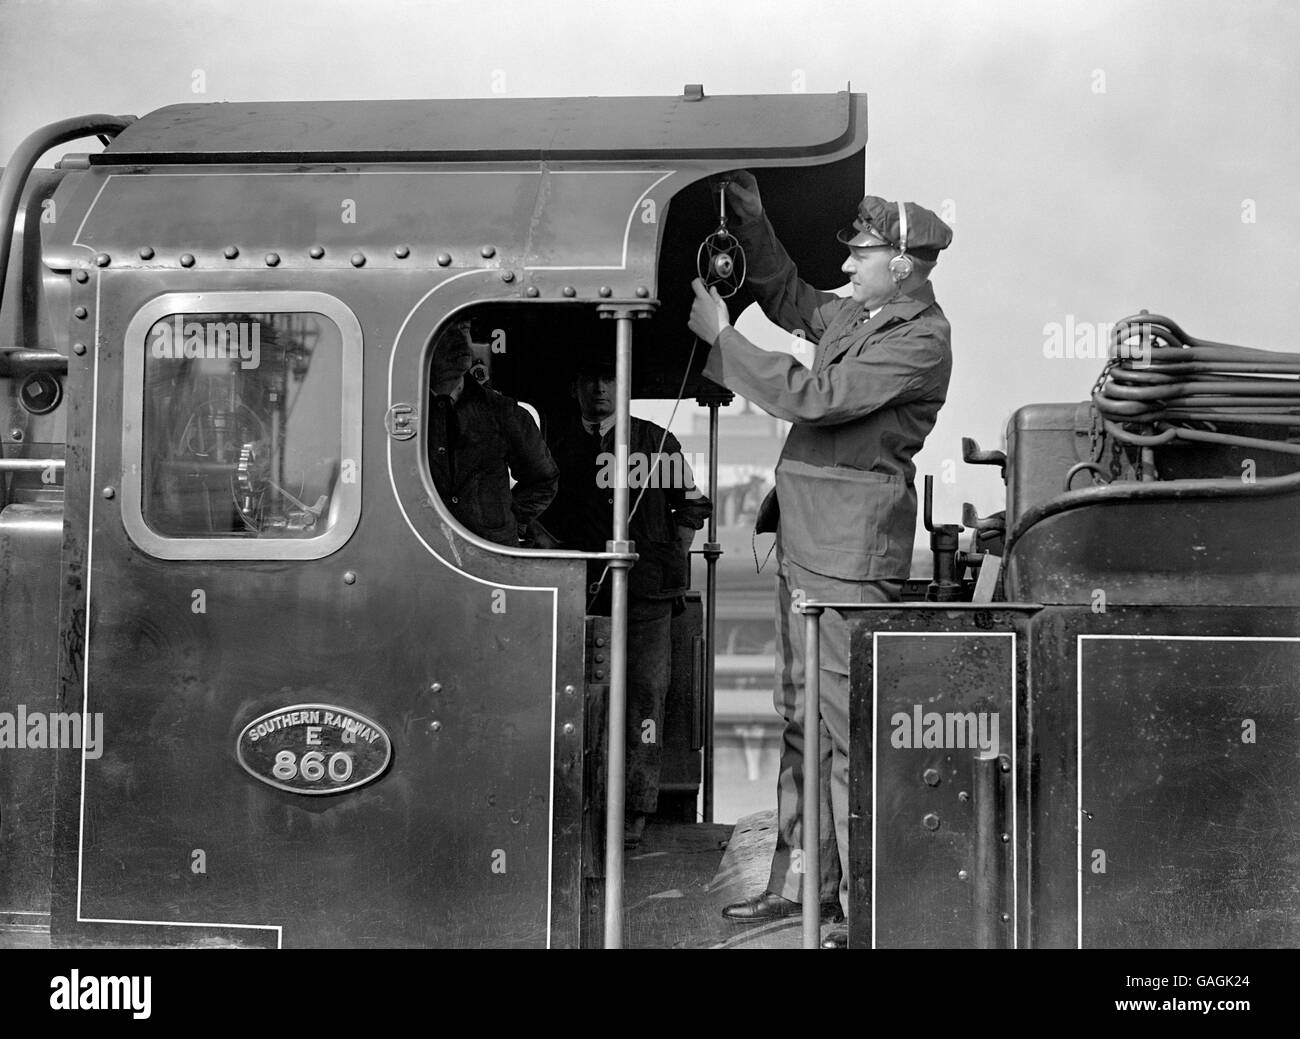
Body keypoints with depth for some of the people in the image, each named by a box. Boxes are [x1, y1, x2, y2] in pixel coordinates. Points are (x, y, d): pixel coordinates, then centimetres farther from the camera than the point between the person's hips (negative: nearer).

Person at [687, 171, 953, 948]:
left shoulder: (920, 341, -11)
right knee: (803, 716, 13)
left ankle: (863, 907, 0)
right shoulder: (858, 314, 16)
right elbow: (788, 297, 32)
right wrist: (752, 218, 19)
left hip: (854, 550, -9)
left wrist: (722, 337, -11)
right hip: (805, 539, 9)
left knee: (849, 723, -7)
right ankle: (800, 878, 23)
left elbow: (812, 396, -18)